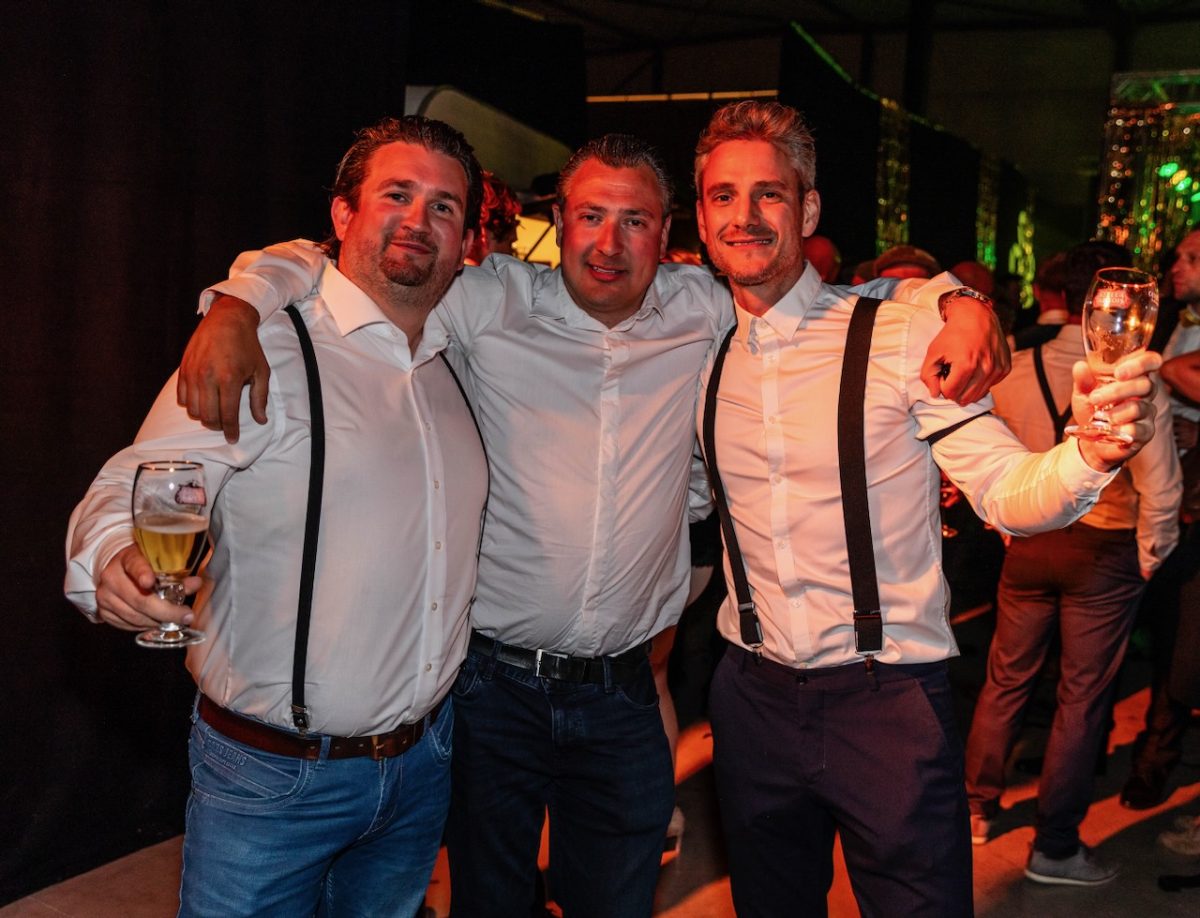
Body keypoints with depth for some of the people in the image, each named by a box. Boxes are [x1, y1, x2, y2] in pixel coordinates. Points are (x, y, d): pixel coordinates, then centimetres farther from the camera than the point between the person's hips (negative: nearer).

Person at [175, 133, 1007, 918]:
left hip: (621, 695, 2)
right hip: (493, 683, -1)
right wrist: (237, 307, -24)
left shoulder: (702, 311, 1)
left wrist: (959, 301, -6)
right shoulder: (494, 304, -6)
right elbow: (318, 265, -4)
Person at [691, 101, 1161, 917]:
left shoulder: (901, 338, -11)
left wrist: (1093, 453, -34)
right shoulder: (701, 355, 3)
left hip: (887, 702, -4)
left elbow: (1008, 492, -15)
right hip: (754, 697, 5)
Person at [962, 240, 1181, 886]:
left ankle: (977, 807, 31)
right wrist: (1150, 557, -2)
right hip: (1105, 552, -3)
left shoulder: (1018, 370, -5)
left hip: (1028, 544, 4)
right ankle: (1054, 848, 17)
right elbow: (1160, 488, -18)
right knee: (1083, 698, 7)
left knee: (1007, 680, 18)